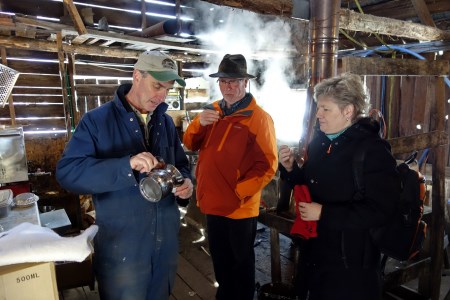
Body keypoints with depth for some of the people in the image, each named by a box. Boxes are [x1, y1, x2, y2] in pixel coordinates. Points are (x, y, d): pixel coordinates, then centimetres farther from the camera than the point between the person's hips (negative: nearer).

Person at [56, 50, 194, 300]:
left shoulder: (166, 122, 6)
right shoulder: (97, 120, -11)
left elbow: (180, 164, 14)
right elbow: (67, 172, -21)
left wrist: (186, 182, -10)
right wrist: (126, 165, -34)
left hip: (166, 241, 5)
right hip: (121, 247, -5)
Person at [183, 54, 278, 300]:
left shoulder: (259, 117, -13)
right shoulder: (212, 111, 6)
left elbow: (267, 165, -17)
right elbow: (190, 145, 7)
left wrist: (238, 191, -20)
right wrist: (199, 123, -12)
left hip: (240, 207, -6)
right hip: (213, 203, 6)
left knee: (241, 264, 15)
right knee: (220, 261, 25)